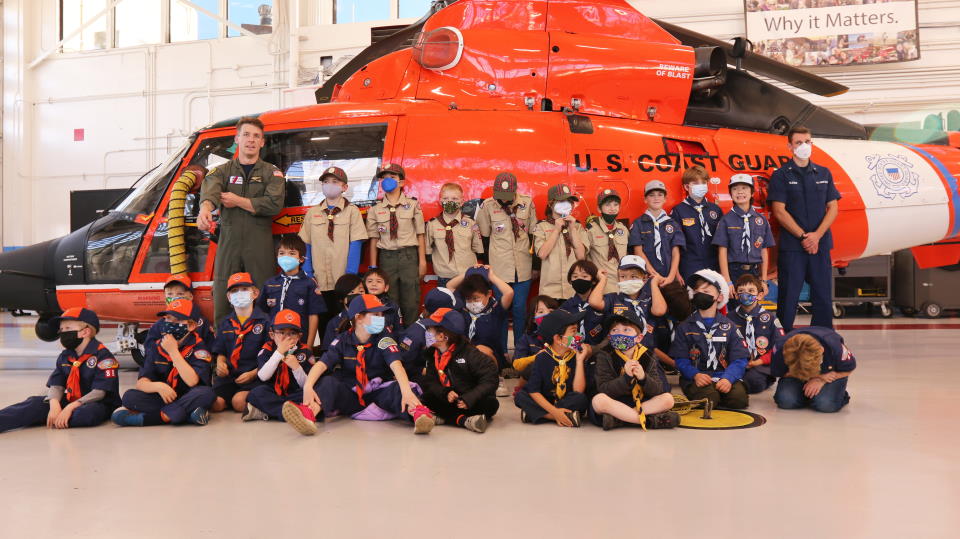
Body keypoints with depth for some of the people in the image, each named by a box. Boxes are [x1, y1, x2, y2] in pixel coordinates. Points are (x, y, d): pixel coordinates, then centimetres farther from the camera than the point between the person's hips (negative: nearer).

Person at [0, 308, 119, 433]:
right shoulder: (64, 357, 9)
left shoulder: (102, 356, -14)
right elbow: (56, 386, 2)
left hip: (97, 404, -6)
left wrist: (70, 408, -26)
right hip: (70, 402, 6)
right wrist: (55, 404, -20)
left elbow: (99, 392, -19)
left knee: (89, 412, -39)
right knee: (36, 403, -15)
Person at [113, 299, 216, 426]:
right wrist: (158, 386, -25)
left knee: (206, 393, -33)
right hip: (163, 398, 4)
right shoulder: (157, 348, 4)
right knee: (129, 396, -19)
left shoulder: (198, 348, -7)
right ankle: (187, 414, -24)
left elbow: (192, 381, -22)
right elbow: (141, 383, -3)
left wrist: (173, 351, -18)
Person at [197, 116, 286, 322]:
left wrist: (237, 201, -6)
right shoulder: (223, 171, 12)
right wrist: (205, 209, -33)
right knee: (222, 303, 1)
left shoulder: (272, 173, 9)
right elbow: (209, 191, -10)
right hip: (228, 245, 1)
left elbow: (274, 204, -9)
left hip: (260, 247, -1)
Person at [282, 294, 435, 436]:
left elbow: (396, 365, -23)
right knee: (328, 382, -24)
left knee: (398, 387, -30)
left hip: (378, 394, -1)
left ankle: (418, 414, -61)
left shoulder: (384, 340, -5)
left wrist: (406, 391, -44)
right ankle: (308, 415, -54)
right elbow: (322, 364, -14)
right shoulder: (342, 341, 0)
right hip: (351, 396, 1)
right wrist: (308, 387, -36)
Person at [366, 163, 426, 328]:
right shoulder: (375, 209, 5)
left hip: (409, 256, -1)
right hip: (386, 257, 1)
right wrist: (373, 267, 3)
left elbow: (420, 235, 2)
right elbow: (374, 239, 5)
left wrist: (422, 261, -2)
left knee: (411, 302, 1)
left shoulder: (413, 205, 3)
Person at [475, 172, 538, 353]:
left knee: (519, 309, 5)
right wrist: (487, 264, 8)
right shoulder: (487, 206, -4)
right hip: (499, 268, -1)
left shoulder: (527, 203, -1)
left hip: (523, 268, 1)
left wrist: (536, 264, 10)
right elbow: (485, 237, 5)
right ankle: (501, 351, 16)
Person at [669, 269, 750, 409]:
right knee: (708, 398, -31)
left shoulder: (729, 326, 12)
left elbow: (739, 360, 2)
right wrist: (695, 375, -18)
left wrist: (728, 378, -18)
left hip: (724, 377, 2)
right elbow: (681, 359, 2)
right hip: (695, 378, -2)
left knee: (739, 398, -25)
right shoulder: (684, 327, 11)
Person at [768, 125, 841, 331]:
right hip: (791, 246, -4)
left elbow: (833, 207, 7)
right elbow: (779, 211, -6)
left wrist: (817, 235, -8)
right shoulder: (781, 175, 1)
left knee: (823, 297, 6)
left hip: (821, 245, 4)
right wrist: (803, 236, -13)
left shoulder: (824, 173, 12)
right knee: (788, 298, -2)